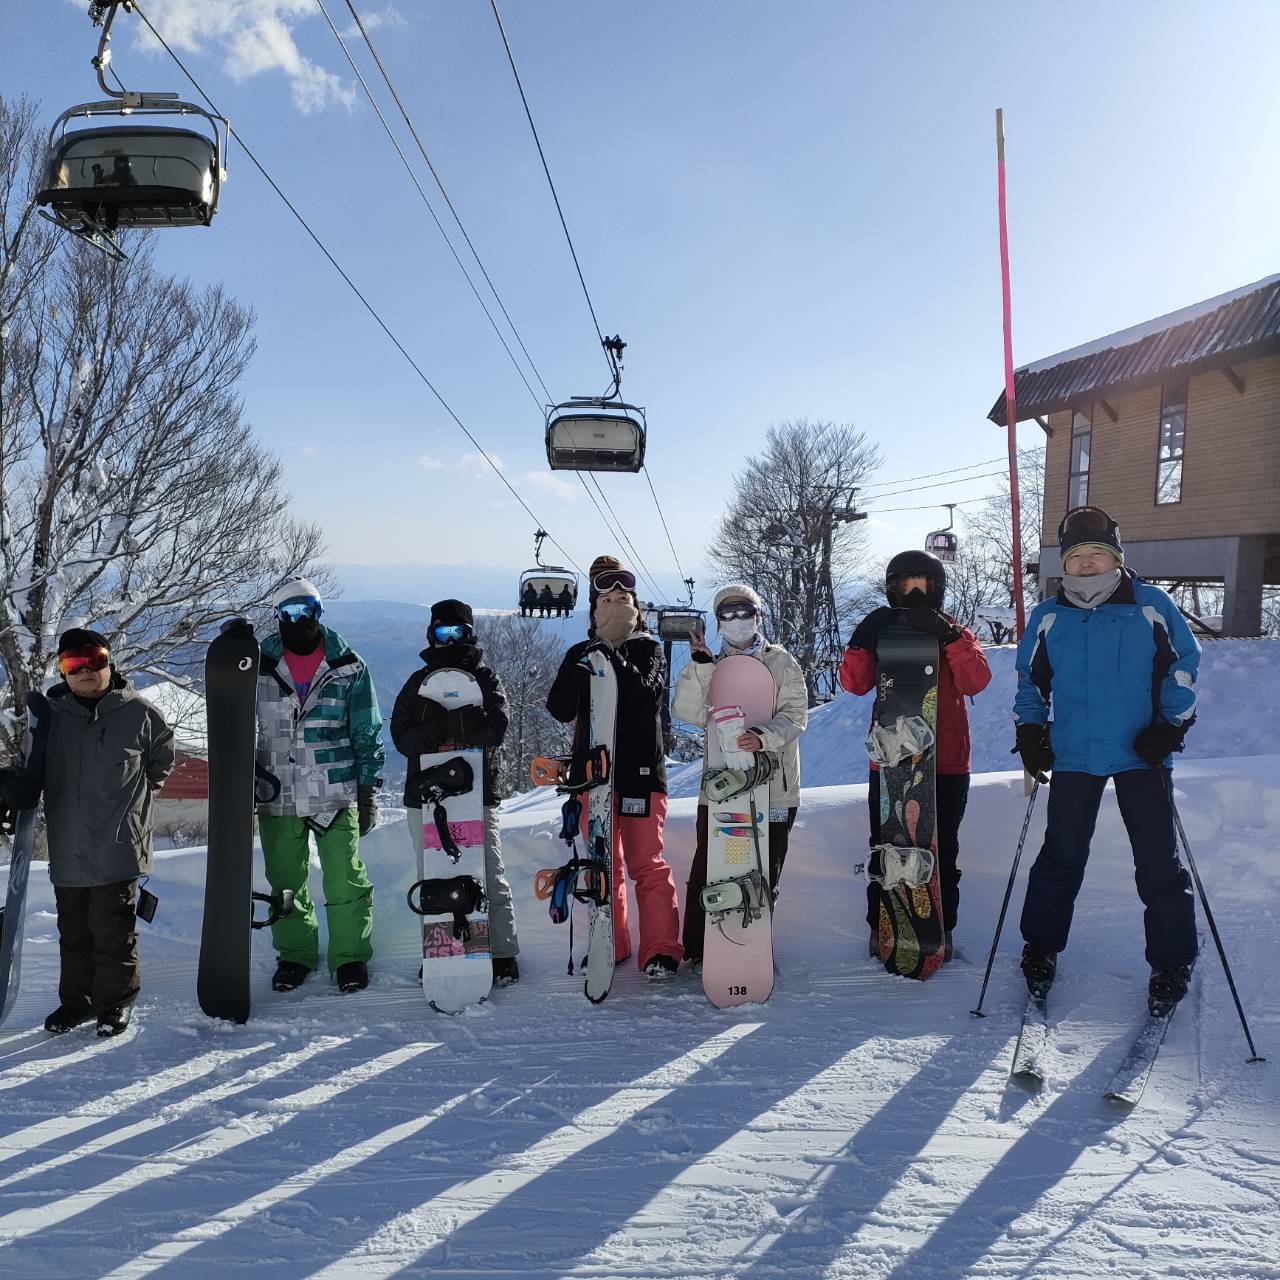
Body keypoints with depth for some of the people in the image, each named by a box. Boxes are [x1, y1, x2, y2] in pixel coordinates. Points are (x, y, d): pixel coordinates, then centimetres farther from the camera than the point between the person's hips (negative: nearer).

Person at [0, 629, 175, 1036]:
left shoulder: (138, 712, -4)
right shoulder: (51, 713, 3)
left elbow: (162, 760, 10)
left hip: (117, 846, -3)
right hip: (67, 849, 4)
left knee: (113, 929, 4)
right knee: (73, 929, 17)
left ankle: (116, 1002, 19)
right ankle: (75, 1000, 32)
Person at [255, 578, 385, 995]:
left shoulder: (348, 667, 0)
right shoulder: (259, 667, 4)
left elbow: (367, 733, 3)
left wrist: (368, 790, -1)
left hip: (336, 793, -2)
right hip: (277, 795, 2)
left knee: (345, 881, 1)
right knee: (285, 882, 13)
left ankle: (351, 954, 16)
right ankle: (294, 953, 29)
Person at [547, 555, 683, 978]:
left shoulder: (649, 650, 3)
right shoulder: (581, 654, 9)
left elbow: (648, 698, -15)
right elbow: (560, 710, 0)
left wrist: (616, 661, -23)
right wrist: (578, 673, -17)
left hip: (641, 771, -3)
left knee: (646, 863, -3)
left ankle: (661, 950, 6)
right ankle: (610, 946, 23)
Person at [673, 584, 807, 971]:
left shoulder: (781, 662, 4)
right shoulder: (712, 668, 13)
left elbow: (794, 714, -8)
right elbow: (689, 712, -2)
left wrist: (764, 735, -27)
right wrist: (698, 665, -11)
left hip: (772, 788, -2)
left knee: (763, 876, 8)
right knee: (706, 873, 1)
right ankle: (696, 949, 14)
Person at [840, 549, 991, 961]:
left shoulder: (956, 635, 8)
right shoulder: (882, 632, 9)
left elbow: (976, 681, -11)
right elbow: (854, 682, -5)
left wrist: (948, 637, -22)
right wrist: (863, 640, -20)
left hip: (946, 762, 0)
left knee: (942, 850, 7)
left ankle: (940, 929, 17)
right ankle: (881, 927, 15)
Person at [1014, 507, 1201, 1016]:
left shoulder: (1151, 606, 0)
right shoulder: (1047, 617, 5)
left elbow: (1184, 664, 6)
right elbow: (1030, 679, 15)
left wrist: (1171, 725, -3)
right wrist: (1029, 730, 5)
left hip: (1142, 755, -1)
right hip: (1073, 757, 1)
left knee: (1158, 863, 4)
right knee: (1061, 858, 8)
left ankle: (1172, 963, 19)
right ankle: (1041, 949, 23)